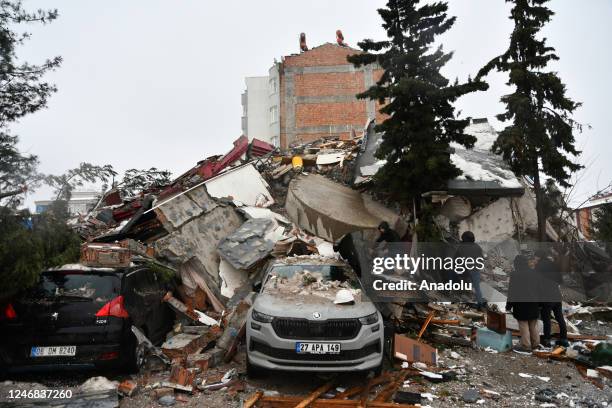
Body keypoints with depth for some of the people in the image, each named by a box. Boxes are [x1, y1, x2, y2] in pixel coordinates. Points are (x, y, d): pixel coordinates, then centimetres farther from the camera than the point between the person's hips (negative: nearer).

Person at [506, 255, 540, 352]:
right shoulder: (534, 273, 3)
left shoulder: (515, 274, -14)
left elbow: (512, 292, -11)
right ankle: (535, 344, 25)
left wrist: (508, 306, -2)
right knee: (533, 325, 16)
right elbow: (538, 288, 9)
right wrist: (538, 302, 19)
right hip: (534, 303, 6)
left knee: (524, 325, 1)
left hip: (521, 304, -6)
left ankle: (526, 346, 6)